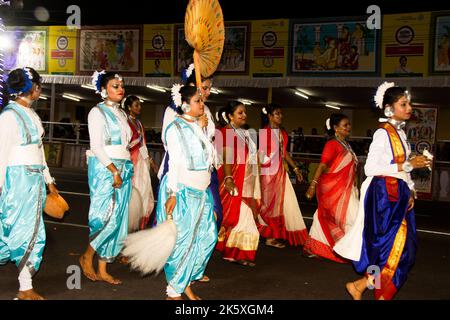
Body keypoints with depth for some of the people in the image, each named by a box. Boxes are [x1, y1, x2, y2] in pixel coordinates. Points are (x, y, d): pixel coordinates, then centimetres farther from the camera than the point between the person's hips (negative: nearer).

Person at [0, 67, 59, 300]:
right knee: (24, 229, -3)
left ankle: (25, 287, 20)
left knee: (32, 230, 10)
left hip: (35, 179, 8)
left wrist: (48, 180, 20)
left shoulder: (31, 114, 14)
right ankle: (25, 287, 7)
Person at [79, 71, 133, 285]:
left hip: (123, 169, 7)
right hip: (104, 168, -7)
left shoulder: (121, 114, 18)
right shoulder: (98, 112, -4)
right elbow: (96, 146, -12)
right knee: (106, 216, -13)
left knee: (117, 219, 4)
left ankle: (102, 270, 10)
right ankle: (87, 257, 10)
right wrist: (114, 170, -18)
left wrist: (126, 169, 8)